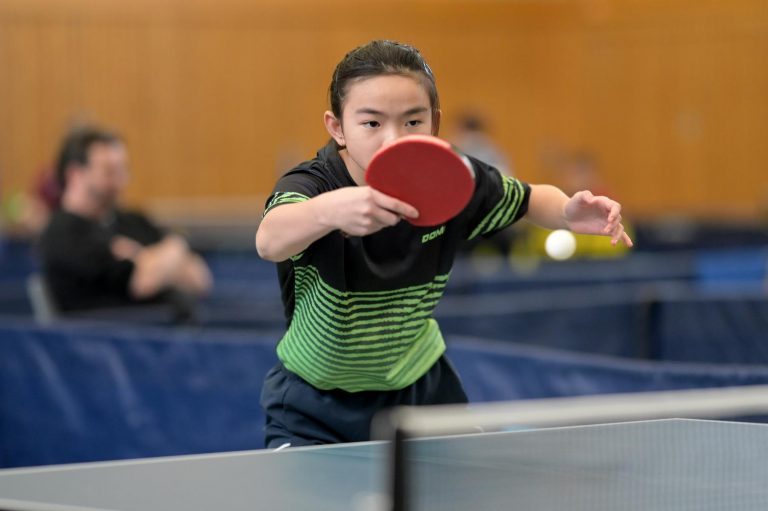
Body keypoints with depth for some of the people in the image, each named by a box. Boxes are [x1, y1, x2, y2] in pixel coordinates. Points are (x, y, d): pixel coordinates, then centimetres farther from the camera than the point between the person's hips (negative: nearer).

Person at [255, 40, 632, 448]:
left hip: (420, 387, 4)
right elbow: (269, 242, -51)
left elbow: (531, 199, 7)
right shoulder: (311, 185, -27)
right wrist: (330, 210, -73)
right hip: (314, 403, -4)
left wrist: (569, 213, -18)